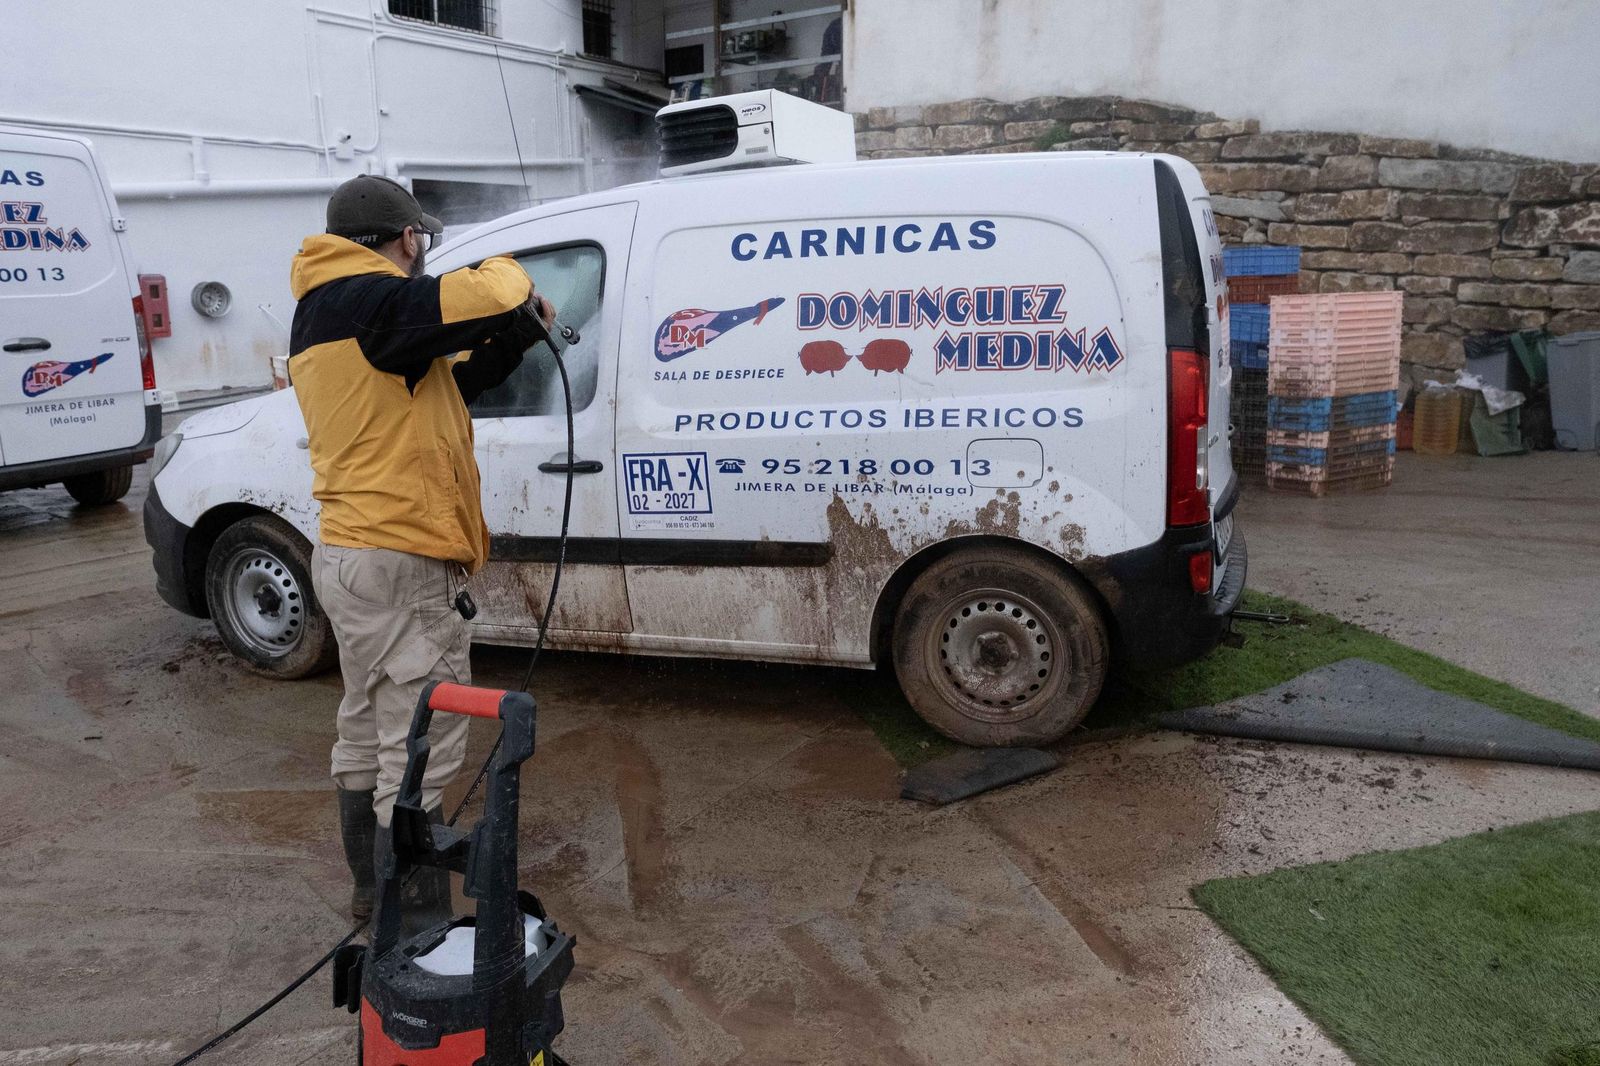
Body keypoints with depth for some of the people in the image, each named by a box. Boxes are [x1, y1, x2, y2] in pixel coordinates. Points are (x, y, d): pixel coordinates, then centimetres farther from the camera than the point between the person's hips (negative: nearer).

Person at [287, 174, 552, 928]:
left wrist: (518, 334, 9)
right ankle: (419, 928, 6)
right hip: (400, 565, -11)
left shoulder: (319, 315, 15)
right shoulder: (373, 301, -17)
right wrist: (509, 275, -6)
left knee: (367, 736, 21)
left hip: (348, 555, 11)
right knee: (418, 757, -3)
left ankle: (373, 889, 37)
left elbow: (448, 379, 16)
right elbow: (491, 296, -29)